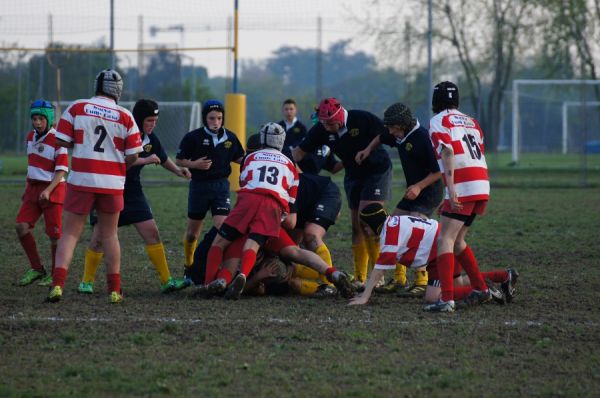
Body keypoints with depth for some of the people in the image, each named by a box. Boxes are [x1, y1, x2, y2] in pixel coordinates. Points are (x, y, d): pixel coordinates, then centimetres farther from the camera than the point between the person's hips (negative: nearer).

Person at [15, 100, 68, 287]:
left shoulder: (57, 140, -13)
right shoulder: (31, 137, 10)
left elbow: (61, 171, -14)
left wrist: (48, 191, -24)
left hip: (52, 189, -7)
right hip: (33, 187, 7)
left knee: (54, 234, -4)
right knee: (22, 227, -5)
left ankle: (54, 274, 11)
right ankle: (36, 269, 6)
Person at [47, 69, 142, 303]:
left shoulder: (76, 109, -2)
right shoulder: (125, 117, -1)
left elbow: (62, 141, -3)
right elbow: (133, 156, 0)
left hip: (81, 179, -1)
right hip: (113, 183, 1)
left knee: (70, 233, 5)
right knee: (109, 234, 14)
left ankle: (58, 284, -10)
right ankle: (115, 290, 16)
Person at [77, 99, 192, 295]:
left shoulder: (150, 138, 2)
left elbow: (163, 159, 19)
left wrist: (177, 170, 3)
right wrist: (145, 160, -28)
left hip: (132, 190, 6)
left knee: (151, 232, -2)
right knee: (99, 236, -7)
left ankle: (166, 281, 1)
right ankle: (87, 282, 8)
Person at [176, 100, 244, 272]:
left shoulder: (230, 137, 2)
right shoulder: (193, 137, -7)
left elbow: (239, 158, 14)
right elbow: (179, 160, -2)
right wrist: (194, 164, -19)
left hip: (221, 186, 1)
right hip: (199, 186, -1)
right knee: (193, 231, 11)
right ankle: (189, 265, 31)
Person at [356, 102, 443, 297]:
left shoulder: (424, 137, -23)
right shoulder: (398, 135, 2)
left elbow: (439, 171, -18)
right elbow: (381, 138, 27)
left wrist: (419, 186, -24)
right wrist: (368, 149, 11)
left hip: (429, 192, -9)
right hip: (412, 191, 9)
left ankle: (422, 282, -19)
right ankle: (399, 279, 18)